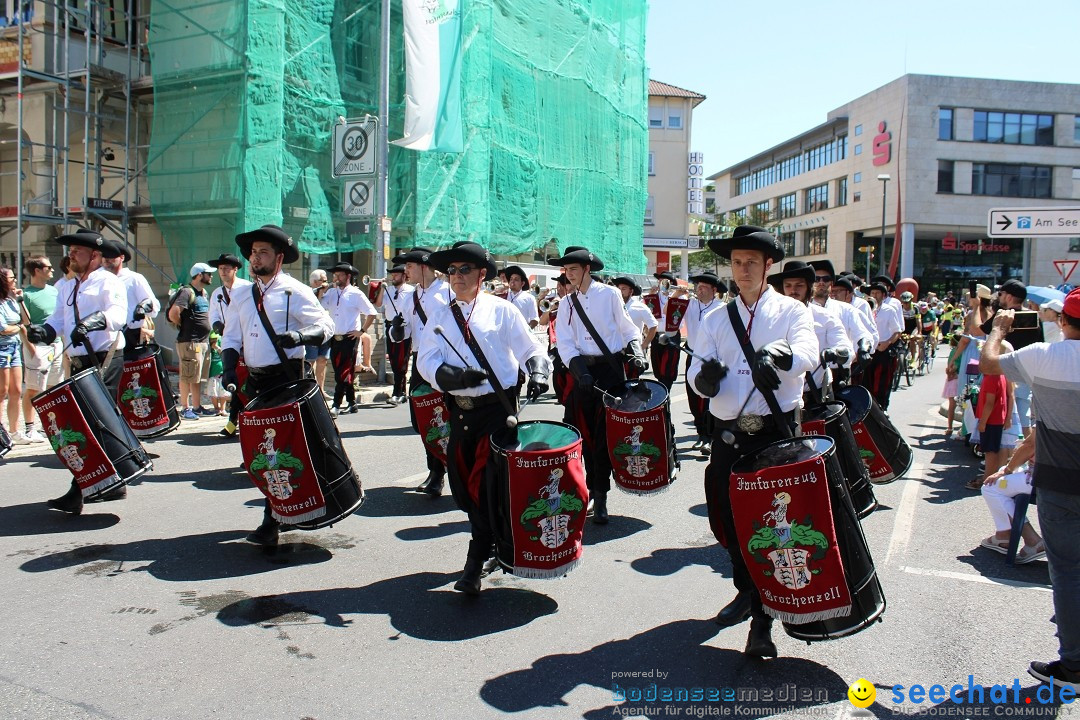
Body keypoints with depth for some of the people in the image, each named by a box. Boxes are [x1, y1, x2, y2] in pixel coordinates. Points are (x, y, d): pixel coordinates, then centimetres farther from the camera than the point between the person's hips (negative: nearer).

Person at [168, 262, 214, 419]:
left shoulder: (205, 293, 16)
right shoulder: (187, 292, -13)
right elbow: (173, 313, -23)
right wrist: (184, 326, -7)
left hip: (204, 342, 9)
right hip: (189, 343, -9)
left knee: (198, 378, 14)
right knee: (188, 377, -3)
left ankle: (197, 407, 21)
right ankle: (186, 408, 3)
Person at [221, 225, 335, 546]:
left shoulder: (294, 292, -3)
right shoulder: (242, 296, 14)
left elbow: (326, 326, -7)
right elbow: (231, 338, 15)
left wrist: (300, 336, -27)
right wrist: (229, 367, -3)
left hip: (286, 378, -6)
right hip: (254, 380, 6)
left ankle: (272, 521, -2)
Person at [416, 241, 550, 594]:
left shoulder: (501, 310, 2)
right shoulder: (440, 315, 10)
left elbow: (530, 350, 4)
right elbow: (426, 360, 0)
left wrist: (538, 373, -17)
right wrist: (456, 376, -19)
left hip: (497, 408, -4)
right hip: (460, 410, 4)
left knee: (488, 483, -6)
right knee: (464, 483, 9)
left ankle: (477, 559, 6)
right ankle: (493, 543, 31)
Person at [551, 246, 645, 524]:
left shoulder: (609, 294, 0)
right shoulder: (567, 302, 8)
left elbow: (627, 327, 7)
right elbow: (564, 342, 1)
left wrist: (635, 350, -10)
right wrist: (578, 367, -14)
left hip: (610, 368, -3)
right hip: (582, 369, 3)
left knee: (604, 434, -5)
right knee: (586, 433, 6)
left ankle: (600, 497, 0)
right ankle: (592, 483, 24)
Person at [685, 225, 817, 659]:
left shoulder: (791, 311, 2)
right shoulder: (716, 319, 13)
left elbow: (807, 354, -19)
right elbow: (697, 372, 3)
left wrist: (778, 355, -42)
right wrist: (705, 376, -22)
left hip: (775, 431, -4)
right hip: (728, 432, 4)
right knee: (729, 519, 11)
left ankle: (762, 620, 5)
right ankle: (747, 591, 35)